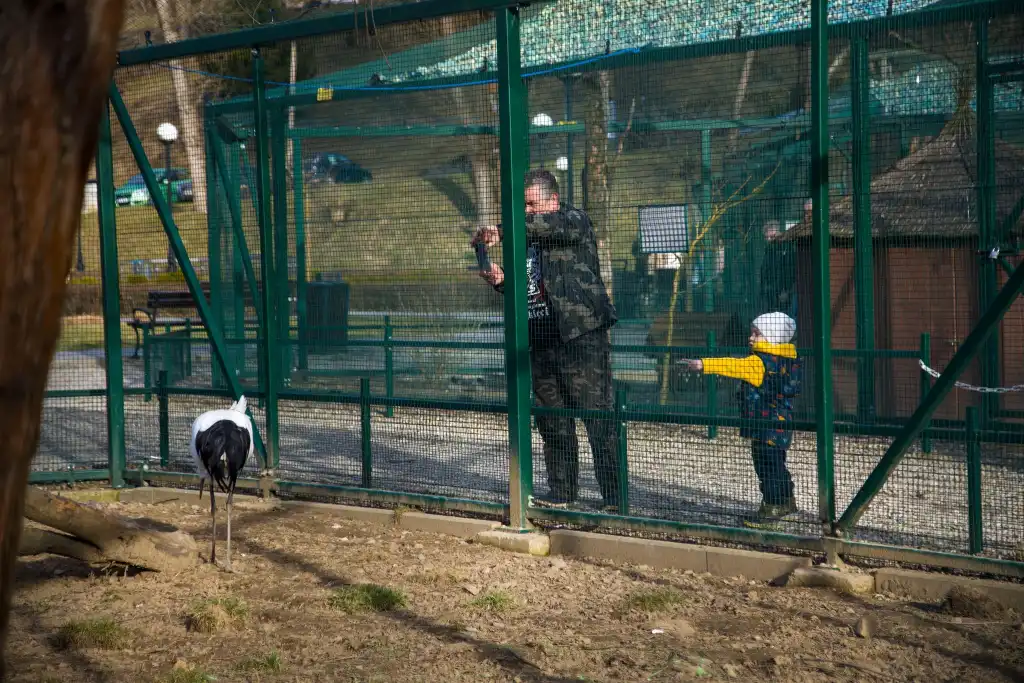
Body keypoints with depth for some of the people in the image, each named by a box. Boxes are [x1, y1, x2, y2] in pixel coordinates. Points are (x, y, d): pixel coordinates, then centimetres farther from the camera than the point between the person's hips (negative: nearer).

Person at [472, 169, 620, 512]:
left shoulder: (575, 220, -3)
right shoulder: (526, 238, 18)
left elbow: (548, 224, -27)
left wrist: (502, 232, -31)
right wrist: (502, 281, 1)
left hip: (581, 336, -8)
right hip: (542, 340, 8)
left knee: (598, 419, -8)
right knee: (552, 423, 12)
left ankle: (614, 499, -6)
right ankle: (561, 494, 23)